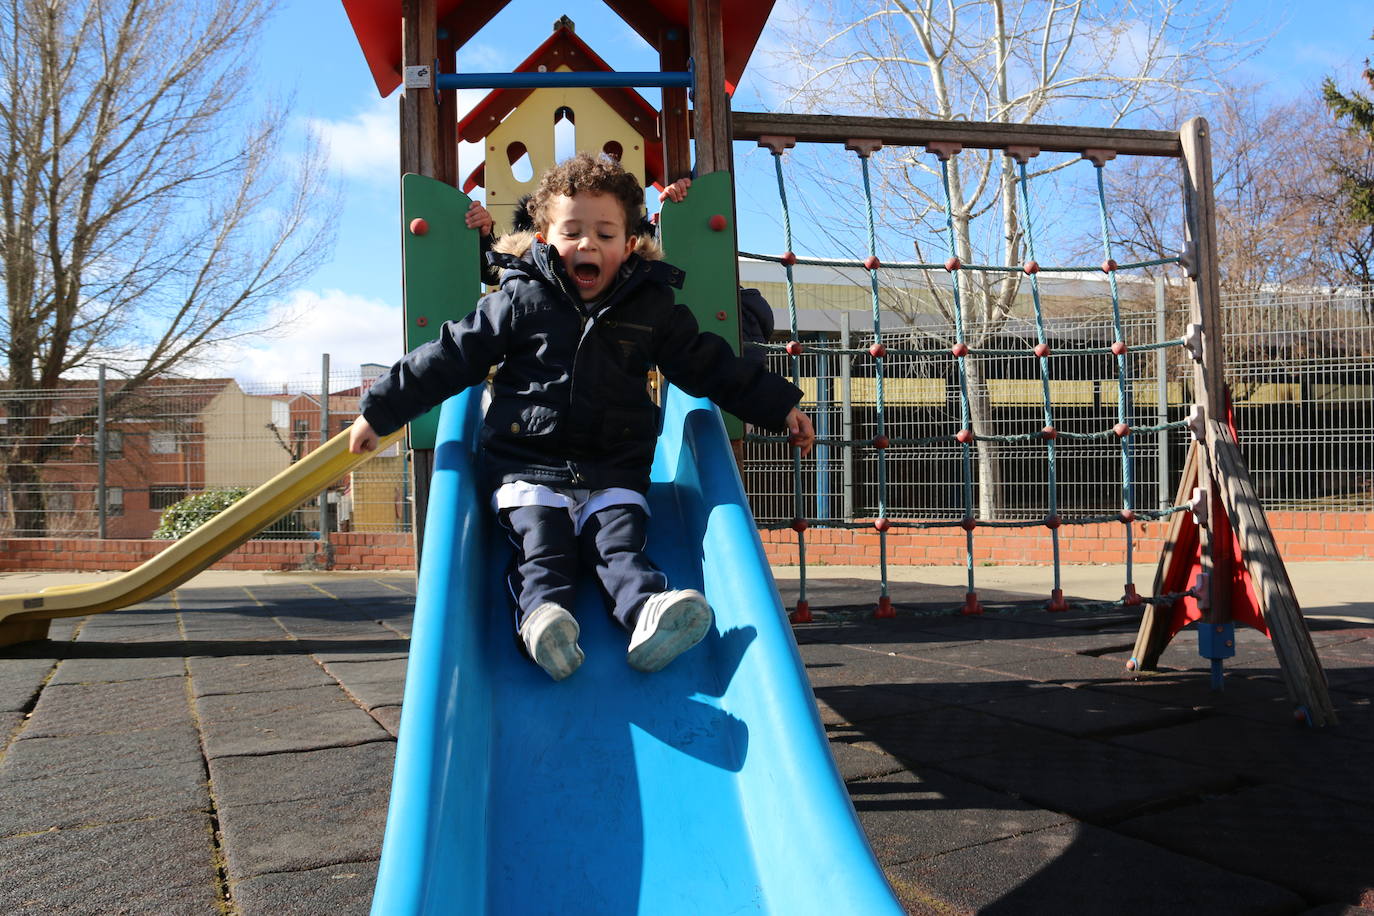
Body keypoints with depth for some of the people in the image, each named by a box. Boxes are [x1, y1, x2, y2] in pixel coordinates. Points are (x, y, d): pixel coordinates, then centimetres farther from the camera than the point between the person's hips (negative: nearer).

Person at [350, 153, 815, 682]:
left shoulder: (652, 310, 9)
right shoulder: (519, 301, 4)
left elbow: (710, 367, 16)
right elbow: (450, 357, 7)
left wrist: (779, 406, 13)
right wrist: (381, 410, 8)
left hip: (615, 470, 1)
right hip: (526, 466, -1)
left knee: (620, 547, -22)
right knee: (544, 545, -24)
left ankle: (649, 614, -46)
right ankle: (543, 615, -45)